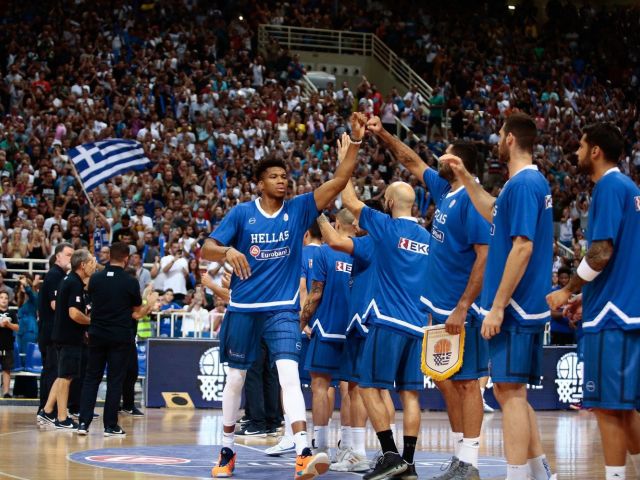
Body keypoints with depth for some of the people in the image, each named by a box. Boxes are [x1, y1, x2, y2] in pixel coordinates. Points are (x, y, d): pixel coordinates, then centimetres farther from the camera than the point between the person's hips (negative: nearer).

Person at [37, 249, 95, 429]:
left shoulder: (69, 280, 13)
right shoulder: (75, 284, -17)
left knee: (64, 375, 17)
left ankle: (47, 411, 18)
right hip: (70, 337, -10)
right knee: (66, 376, -3)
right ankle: (62, 419, 2)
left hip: (63, 335, 10)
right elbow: (74, 313, -25)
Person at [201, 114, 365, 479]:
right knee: (236, 378, 11)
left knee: (289, 374, -18)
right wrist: (228, 251, -27)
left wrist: (356, 141, -19)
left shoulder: (299, 209, 0)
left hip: (283, 309, -1)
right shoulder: (242, 213, -2)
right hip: (243, 308, 1)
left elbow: (339, 181, -8)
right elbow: (206, 250, -4)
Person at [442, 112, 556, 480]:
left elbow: (523, 247, -22)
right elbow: (494, 213, 33)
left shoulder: (523, 184, -16)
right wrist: (465, 177, 30)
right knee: (511, 391, 16)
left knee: (510, 392, -7)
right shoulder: (534, 182, 14)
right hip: (528, 308, 10)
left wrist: (498, 306, -21)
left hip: (515, 309, -10)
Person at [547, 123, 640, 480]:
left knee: (608, 406, -6)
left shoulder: (609, 187, -11)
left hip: (611, 315, -9)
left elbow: (602, 253, -19)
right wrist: (586, 297, 22)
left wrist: (568, 291, -6)